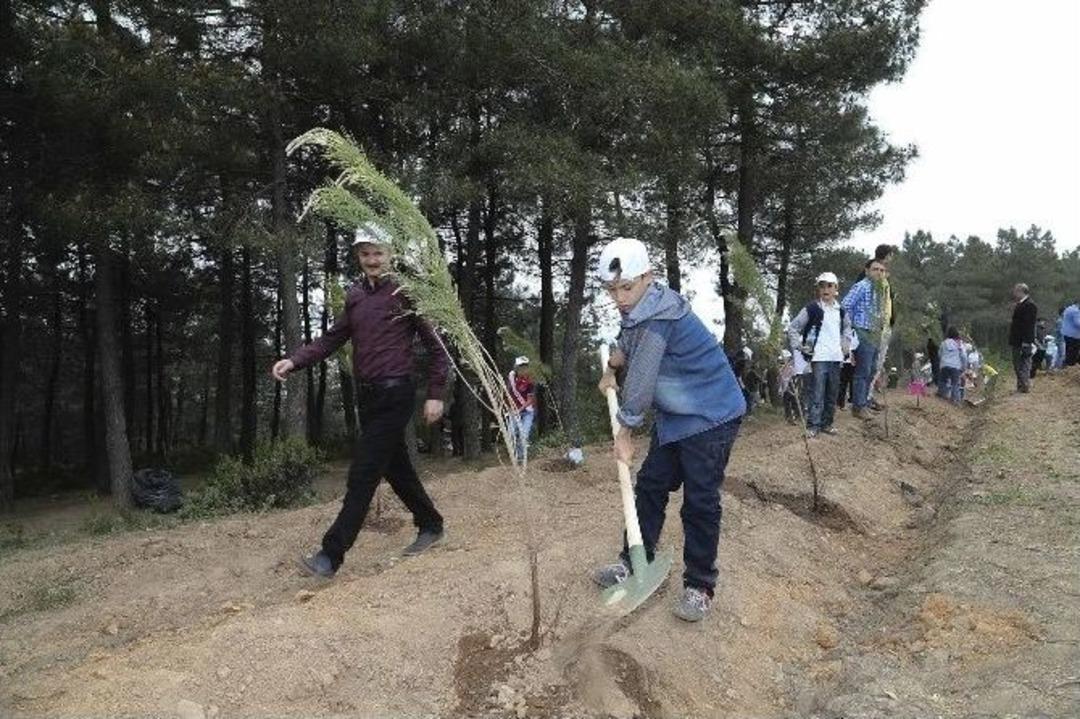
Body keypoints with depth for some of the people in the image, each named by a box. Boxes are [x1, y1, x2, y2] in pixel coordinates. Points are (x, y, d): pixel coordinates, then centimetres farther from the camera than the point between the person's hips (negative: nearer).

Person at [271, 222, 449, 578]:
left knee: (362, 476, -7)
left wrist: (435, 395, -11)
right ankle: (430, 525, 34)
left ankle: (331, 555, -4)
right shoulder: (356, 296, 10)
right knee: (396, 468, 17)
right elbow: (332, 339, 10)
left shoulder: (405, 294, -8)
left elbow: (435, 346, -7)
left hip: (395, 395, -7)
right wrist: (293, 361, -5)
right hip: (368, 396, 7)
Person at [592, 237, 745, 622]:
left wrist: (625, 432, -12)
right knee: (650, 486, 12)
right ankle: (634, 563, 25)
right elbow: (629, 345, 24)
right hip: (674, 417, 10)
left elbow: (641, 378, -22)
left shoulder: (658, 317, -27)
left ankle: (699, 585, 10)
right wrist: (612, 365, 5)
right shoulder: (640, 309, 2)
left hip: (711, 417, -9)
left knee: (699, 501, -4)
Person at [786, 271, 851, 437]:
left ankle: (827, 423, 20)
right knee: (818, 393, -9)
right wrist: (800, 347, -7)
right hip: (819, 357, -5)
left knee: (832, 393, 10)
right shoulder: (812, 309, -6)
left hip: (836, 357, 6)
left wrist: (844, 345, 19)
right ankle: (813, 425, -4)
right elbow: (792, 328, -2)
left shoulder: (840, 310, 11)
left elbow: (846, 328, 30)